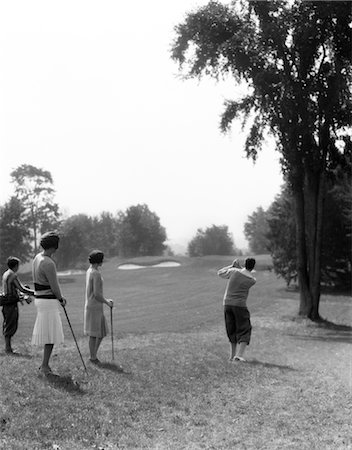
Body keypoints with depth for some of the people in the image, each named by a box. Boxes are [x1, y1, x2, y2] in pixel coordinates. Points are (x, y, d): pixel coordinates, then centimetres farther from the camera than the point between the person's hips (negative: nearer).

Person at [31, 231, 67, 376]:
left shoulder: (38, 258, 8)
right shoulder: (48, 263, -22)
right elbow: (54, 286, -18)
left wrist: (59, 297, 12)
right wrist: (61, 299, 1)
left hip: (40, 299, 10)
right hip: (49, 302, -10)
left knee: (47, 333, 16)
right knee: (51, 335, -2)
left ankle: (44, 365, 22)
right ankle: (44, 366, 2)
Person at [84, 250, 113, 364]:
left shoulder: (89, 271, 11)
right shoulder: (96, 274, -20)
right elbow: (97, 294, -22)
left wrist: (105, 300, 18)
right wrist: (107, 302, -8)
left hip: (90, 306, 10)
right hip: (95, 307, -10)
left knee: (102, 332, 16)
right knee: (94, 333, 2)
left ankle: (93, 355, 22)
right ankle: (93, 357, 13)